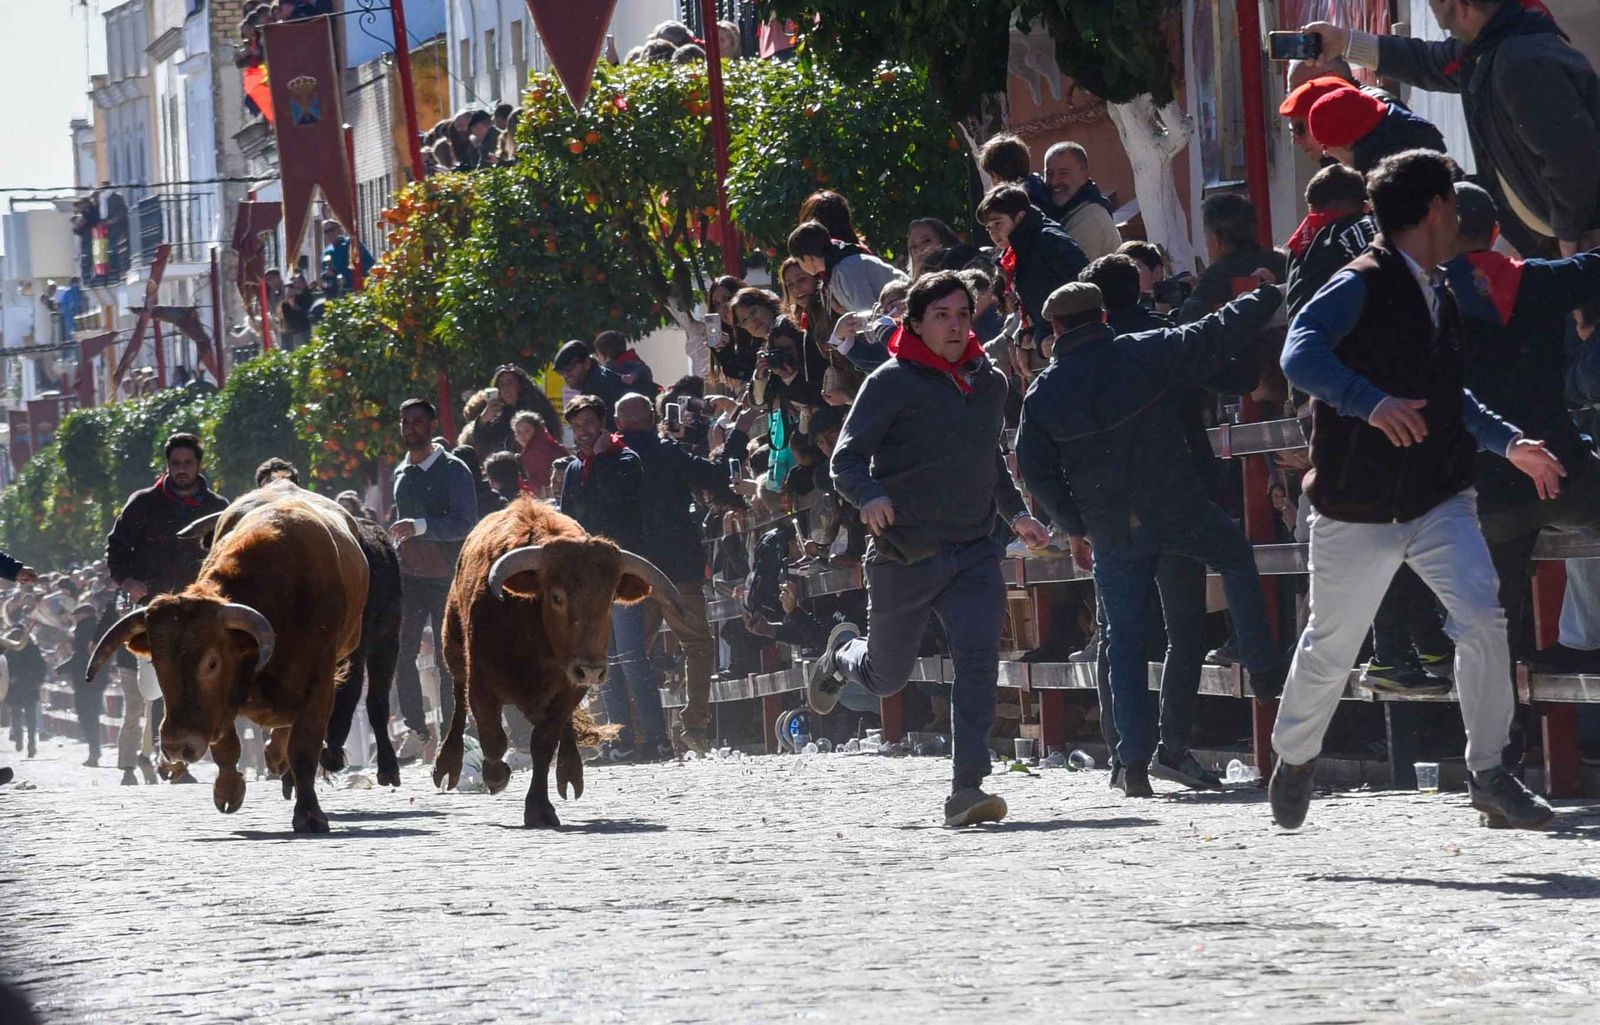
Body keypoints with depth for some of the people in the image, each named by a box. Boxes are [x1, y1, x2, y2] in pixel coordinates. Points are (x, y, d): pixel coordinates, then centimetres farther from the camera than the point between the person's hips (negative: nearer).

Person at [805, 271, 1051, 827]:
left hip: (974, 550, 3)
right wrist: (870, 496, -31)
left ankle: (967, 786, -21)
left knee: (978, 656, -20)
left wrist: (1016, 513, 12)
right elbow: (846, 459, -11)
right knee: (886, 677, 13)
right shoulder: (892, 382, -8)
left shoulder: (991, 383, 11)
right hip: (904, 555, -3)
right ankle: (843, 652, 50)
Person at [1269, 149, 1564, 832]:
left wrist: (1509, 443, 24)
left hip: (1439, 501, 6)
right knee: (1331, 645, 7)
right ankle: (1294, 761, 33)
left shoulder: (1436, 294, 15)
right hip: (1358, 507, -6)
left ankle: (1488, 775, -7)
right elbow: (1300, 354, -29)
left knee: (1481, 616, -15)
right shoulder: (1362, 284, -12)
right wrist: (1373, 405, -42)